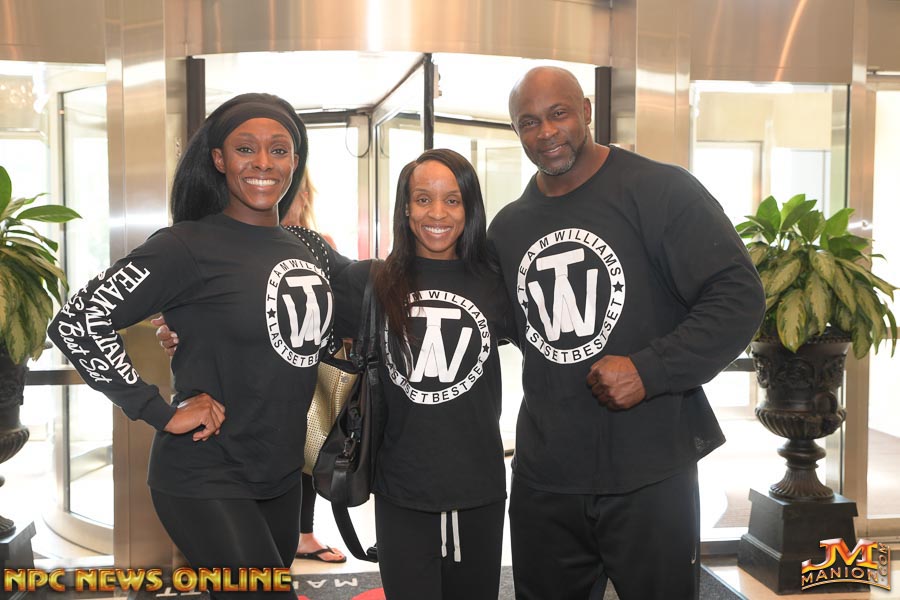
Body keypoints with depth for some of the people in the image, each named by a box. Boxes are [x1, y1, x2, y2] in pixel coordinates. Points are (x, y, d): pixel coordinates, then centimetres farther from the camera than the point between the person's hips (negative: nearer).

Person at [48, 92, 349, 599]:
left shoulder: (306, 248, 6)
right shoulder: (188, 246, -14)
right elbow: (75, 322, -17)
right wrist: (162, 413, -19)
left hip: (282, 473, 7)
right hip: (206, 480, -7)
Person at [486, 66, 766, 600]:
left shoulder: (660, 191, -8)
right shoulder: (507, 226, 10)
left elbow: (739, 297, -12)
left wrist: (650, 370, -20)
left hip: (649, 477, -4)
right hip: (543, 478, 5)